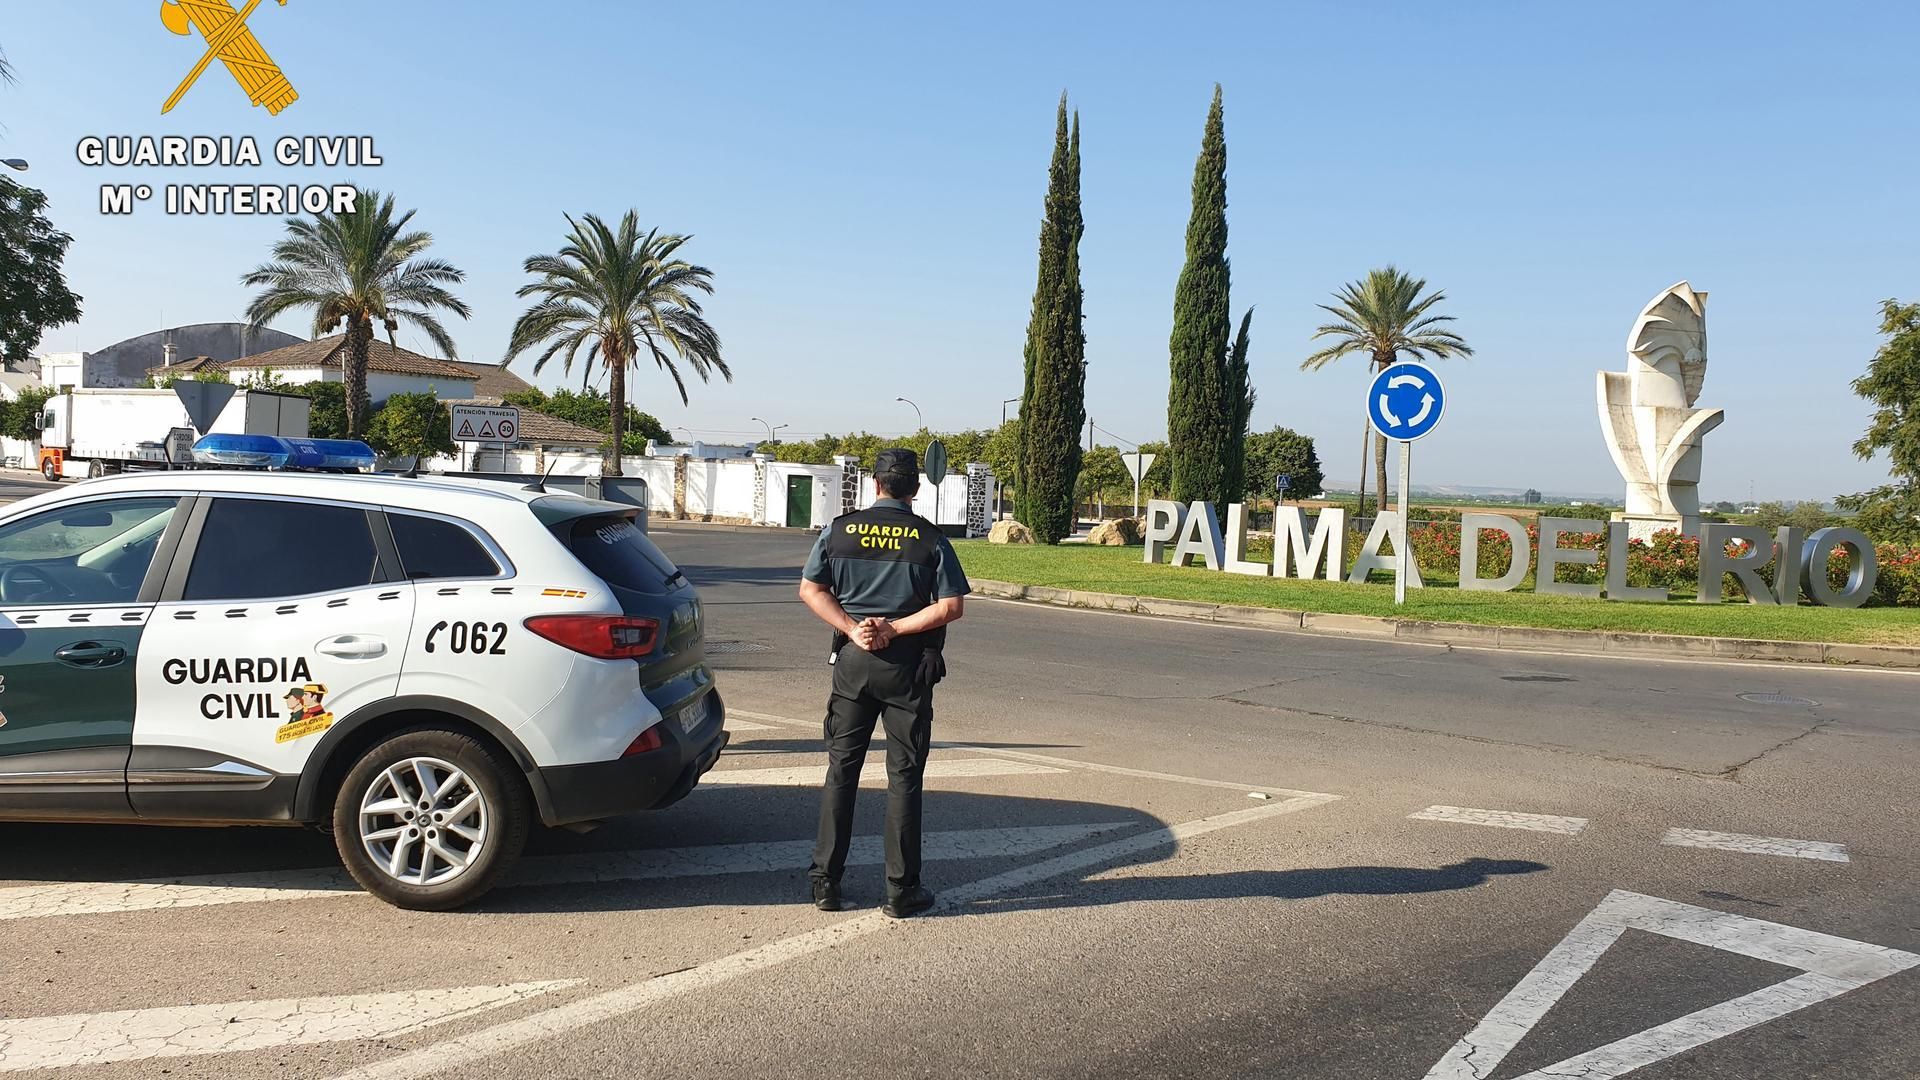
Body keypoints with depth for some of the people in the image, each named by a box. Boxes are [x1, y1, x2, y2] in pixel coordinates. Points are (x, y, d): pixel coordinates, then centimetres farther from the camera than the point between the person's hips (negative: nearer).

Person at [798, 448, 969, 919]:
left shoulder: (840, 530, 2)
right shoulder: (930, 539, -5)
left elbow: (810, 588, 1)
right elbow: (952, 606, -10)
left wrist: (852, 629, -5)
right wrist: (893, 629, -8)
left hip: (853, 662, 2)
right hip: (908, 667, -2)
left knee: (841, 769, 11)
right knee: (903, 776, 5)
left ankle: (825, 881, 15)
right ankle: (902, 889, 9)